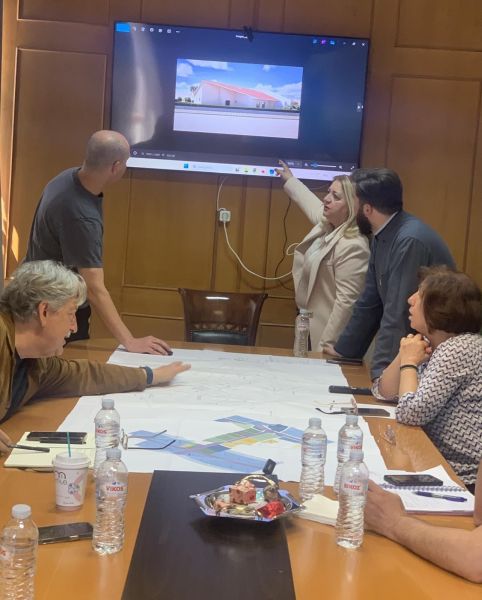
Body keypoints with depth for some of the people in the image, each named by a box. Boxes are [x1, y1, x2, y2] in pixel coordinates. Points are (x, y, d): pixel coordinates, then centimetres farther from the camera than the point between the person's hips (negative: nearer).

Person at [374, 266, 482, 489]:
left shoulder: (460, 349, -19)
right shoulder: (434, 346, 9)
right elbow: (383, 393, 10)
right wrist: (404, 355, -5)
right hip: (443, 466, 8)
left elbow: (410, 412, -26)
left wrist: (409, 362, -11)